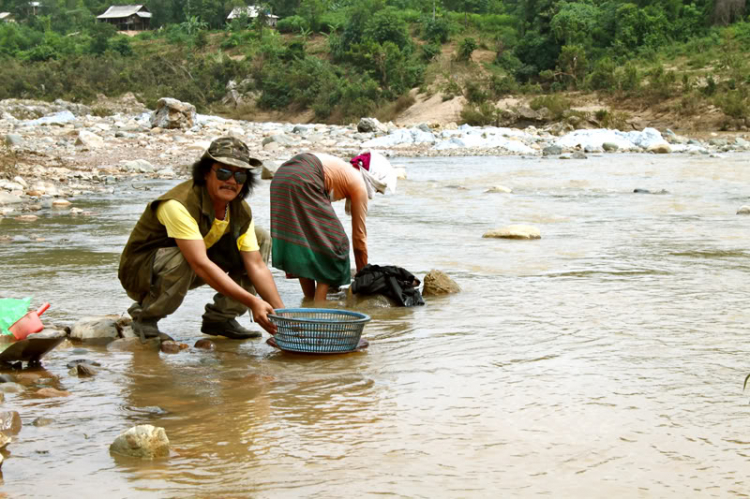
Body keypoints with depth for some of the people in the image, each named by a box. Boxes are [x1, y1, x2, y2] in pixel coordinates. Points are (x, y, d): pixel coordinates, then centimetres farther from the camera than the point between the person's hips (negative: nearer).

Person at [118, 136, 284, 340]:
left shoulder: (241, 211, -8)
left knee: (261, 238, -3)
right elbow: (201, 265, -37)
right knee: (181, 259, -42)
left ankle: (220, 317, -1)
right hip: (141, 270, -7)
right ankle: (145, 315, -13)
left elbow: (256, 265, -8)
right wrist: (252, 302, -40)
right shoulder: (179, 205, -31)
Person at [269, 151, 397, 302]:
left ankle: (310, 301, 24)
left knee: (299, 242, 18)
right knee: (332, 242, 4)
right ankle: (318, 304, 1)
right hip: (302, 182, -9)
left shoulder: (344, 170, 30)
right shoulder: (359, 184, 8)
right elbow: (359, 237, 12)